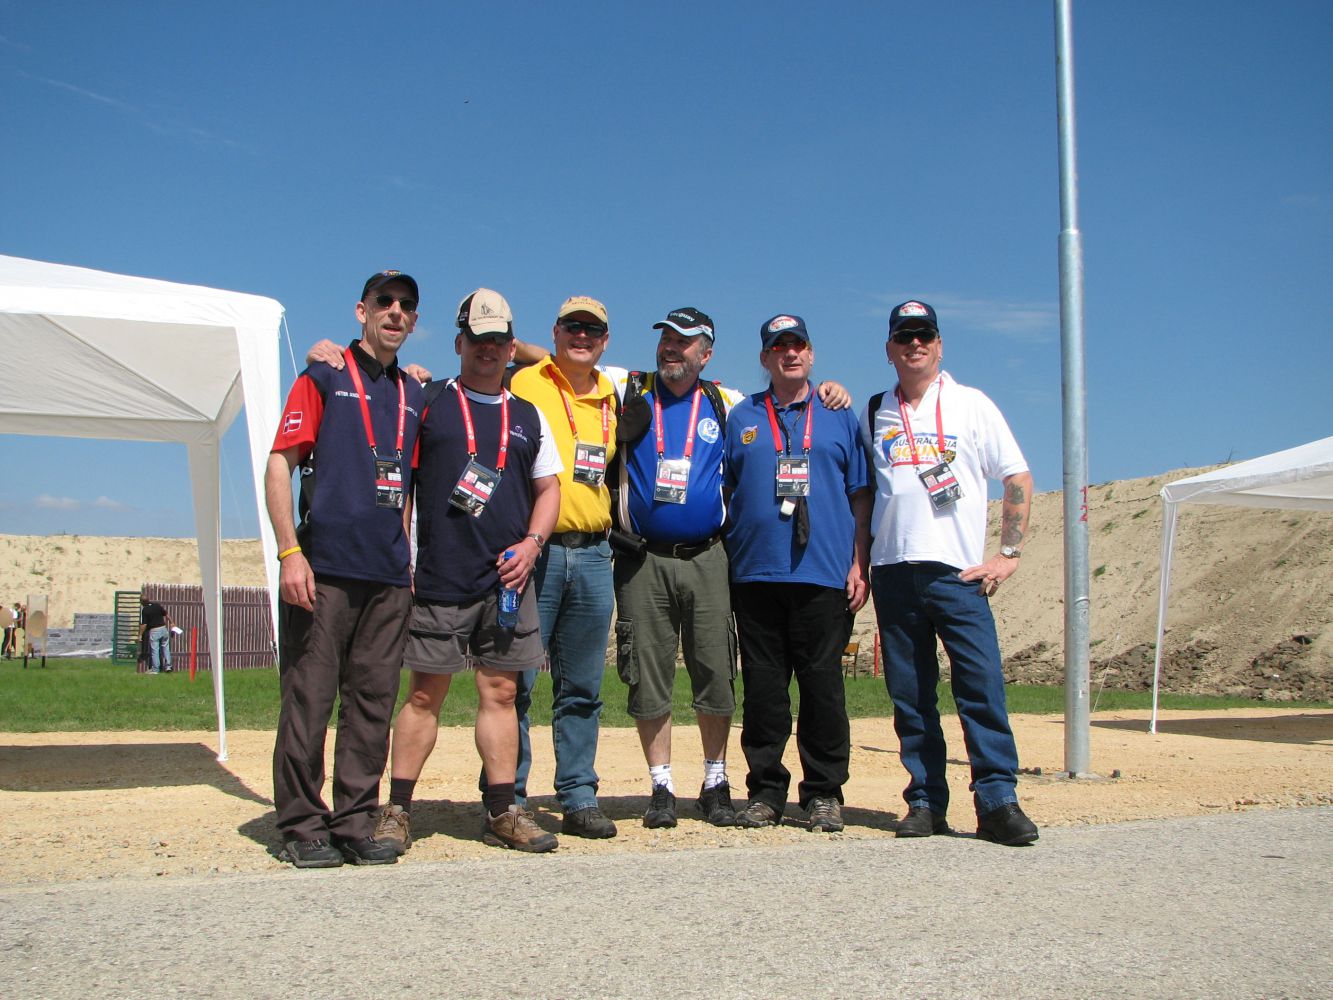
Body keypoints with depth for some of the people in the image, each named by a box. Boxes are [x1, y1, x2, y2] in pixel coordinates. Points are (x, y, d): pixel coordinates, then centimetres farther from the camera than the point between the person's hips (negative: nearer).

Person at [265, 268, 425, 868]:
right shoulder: (324, 377, 5)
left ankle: (356, 823, 14)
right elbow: (279, 464, -2)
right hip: (323, 569, -5)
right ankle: (303, 826, 8)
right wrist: (290, 551, -12)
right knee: (309, 700, -3)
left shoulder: (414, 396, 19)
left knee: (373, 705, 5)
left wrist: (408, 559, 15)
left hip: (389, 577, 5)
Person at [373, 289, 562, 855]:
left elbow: (548, 488, 18)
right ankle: (397, 811, 10)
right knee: (425, 693, 0)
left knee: (501, 691, 5)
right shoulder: (427, 402, 6)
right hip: (439, 579, -3)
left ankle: (502, 813, 12)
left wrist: (531, 542, 0)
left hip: (508, 577, 3)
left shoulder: (528, 417, 16)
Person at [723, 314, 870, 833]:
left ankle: (824, 793, 10)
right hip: (756, 574, 1)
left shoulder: (839, 417, 13)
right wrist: (722, 565, 5)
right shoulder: (740, 418, 15)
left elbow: (861, 497, 11)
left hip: (825, 575, -1)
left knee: (823, 684, 1)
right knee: (762, 687, 3)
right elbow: (722, 493, 14)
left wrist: (859, 566, 1)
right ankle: (765, 789, 13)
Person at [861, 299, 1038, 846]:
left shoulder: (972, 404, 7)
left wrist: (1009, 553, -2)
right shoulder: (873, 414, 14)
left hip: (959, 571, -2)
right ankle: (926, 801, 11)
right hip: (893, 571, 3)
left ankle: (998, 800, -4)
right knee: (909, 694, 4)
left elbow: (1018, 479, 5)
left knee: (982, 683, -10)